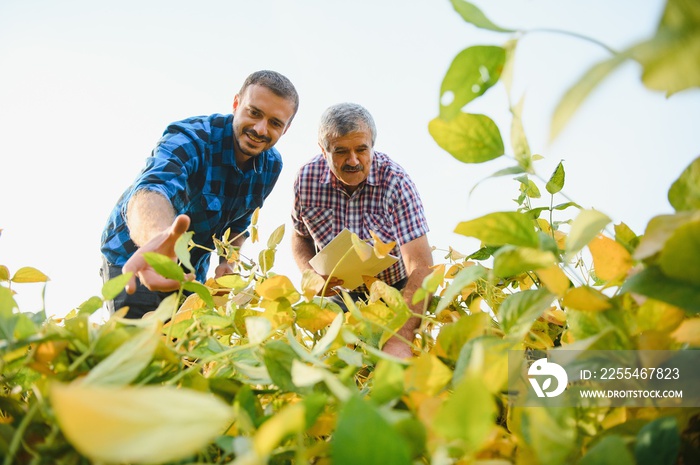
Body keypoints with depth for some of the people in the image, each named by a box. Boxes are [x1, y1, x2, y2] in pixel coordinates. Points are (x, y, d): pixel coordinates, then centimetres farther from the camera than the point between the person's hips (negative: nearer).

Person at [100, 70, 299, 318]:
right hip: (132, 257, -5)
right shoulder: (189, 137, -28)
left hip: (193, 270, 5)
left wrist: (227, 262, -8)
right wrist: (158, 237, -71)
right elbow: (153, 187, -50)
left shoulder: (272, 165, -8)